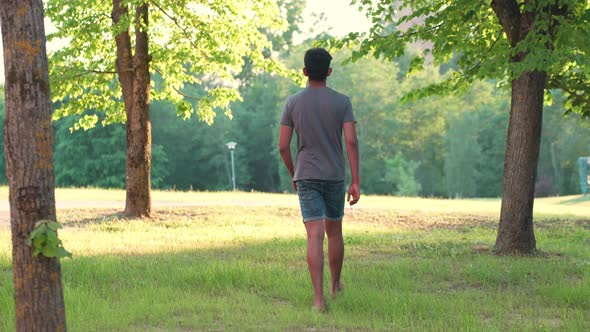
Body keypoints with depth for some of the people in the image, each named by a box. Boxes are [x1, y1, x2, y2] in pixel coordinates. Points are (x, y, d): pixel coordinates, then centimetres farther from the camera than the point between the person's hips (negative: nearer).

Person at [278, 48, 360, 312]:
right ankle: (336, 284, 35)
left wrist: (293, 175, 14)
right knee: (334, 231, 19)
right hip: (335, 177, 1)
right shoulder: (342, 102, -4)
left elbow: (283, 146, -2)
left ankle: (319, 298, -15)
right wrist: (356, 182, -9)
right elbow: (351, 141, -12)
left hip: (306, 178, -1)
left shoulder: (293, 103, -2)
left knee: (315, 236, -7)